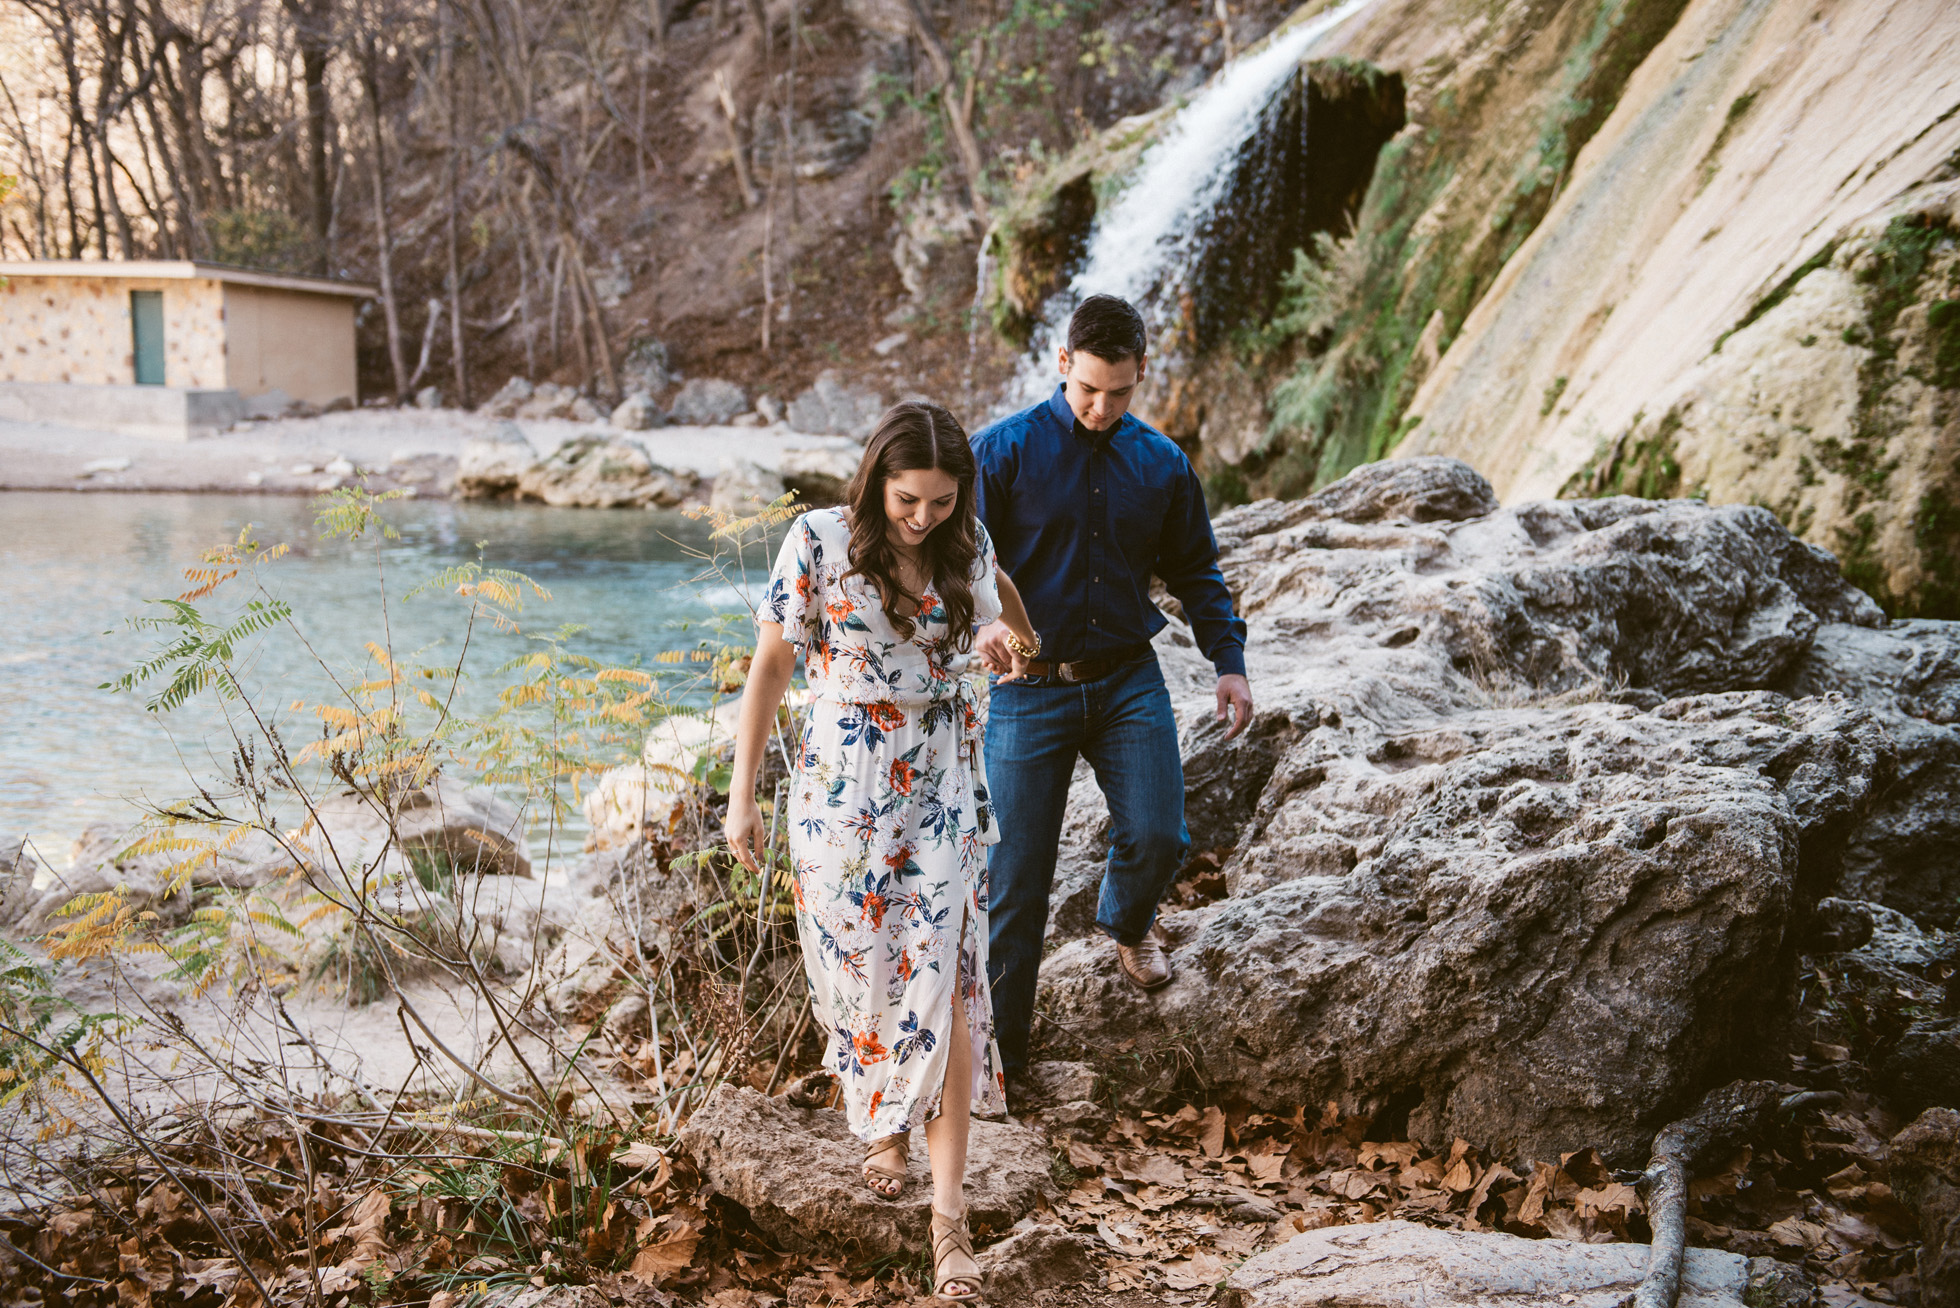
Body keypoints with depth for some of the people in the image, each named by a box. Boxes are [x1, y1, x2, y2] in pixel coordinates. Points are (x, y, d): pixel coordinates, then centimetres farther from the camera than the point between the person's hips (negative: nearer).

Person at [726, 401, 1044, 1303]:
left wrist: (1020, 638, 31)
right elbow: (770, 664, -6)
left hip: (943, 790, 2)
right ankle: (881, 1126, 38)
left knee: (943, 984, -5)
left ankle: (949, 1212, -2)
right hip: (843, 790, -2)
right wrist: (742, 792, -5)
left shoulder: (967, 545, -4)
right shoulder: (820, 541, -12)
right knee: (862, 975, 7)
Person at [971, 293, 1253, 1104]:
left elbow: (1196, 573, 16)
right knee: (1016, 881, -1)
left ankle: (1126, 921, 29)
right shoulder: (1004, 451, -4)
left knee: (1156, 839, -10)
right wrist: (983, 621, -26)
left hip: (1128, 680, 3)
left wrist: (1230, 662, 5)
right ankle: (997, 1055, 15)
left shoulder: (1162, 464, 7)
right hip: (1030, 688, -2)